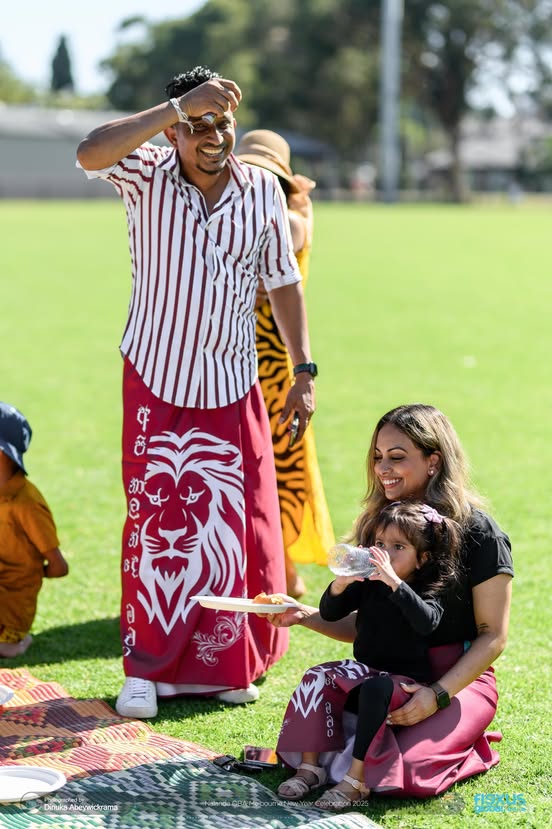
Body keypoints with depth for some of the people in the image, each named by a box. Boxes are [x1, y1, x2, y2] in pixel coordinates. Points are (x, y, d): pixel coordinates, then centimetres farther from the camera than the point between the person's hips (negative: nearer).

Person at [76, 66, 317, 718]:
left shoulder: (262, 190, -1)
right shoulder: (149, 177, -8)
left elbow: (283, 281, 6)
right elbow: (91, 154, -30)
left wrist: (303, 372, 2)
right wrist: (179, 107, -31)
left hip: (232, 387, 2)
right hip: (156, 381, -2)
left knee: (241, 526, 6)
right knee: (154, 523, 0)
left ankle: (229, 664, 21)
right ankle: (146, 669, 11)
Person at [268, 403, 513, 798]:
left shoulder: (478, 533, -9)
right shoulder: (379, 526, 10)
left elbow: (493, 635, -9)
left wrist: (438, 695, -21)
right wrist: (305, 615, -2)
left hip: (459, 679, -5)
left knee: (404, 776, -30)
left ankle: (475, 749, 4)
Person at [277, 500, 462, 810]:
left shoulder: (429, 591, -8)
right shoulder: (368, 584, 6)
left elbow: (426, 622, -30)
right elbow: (329, 614, 1)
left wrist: (394, 581, -40)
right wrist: (341, 583, -21)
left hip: (406, 682, -6)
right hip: (364, 673, 6)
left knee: (376, 688, -36)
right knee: (318, 678, -18)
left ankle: (356, 780, -38)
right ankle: (310, 766, -19)